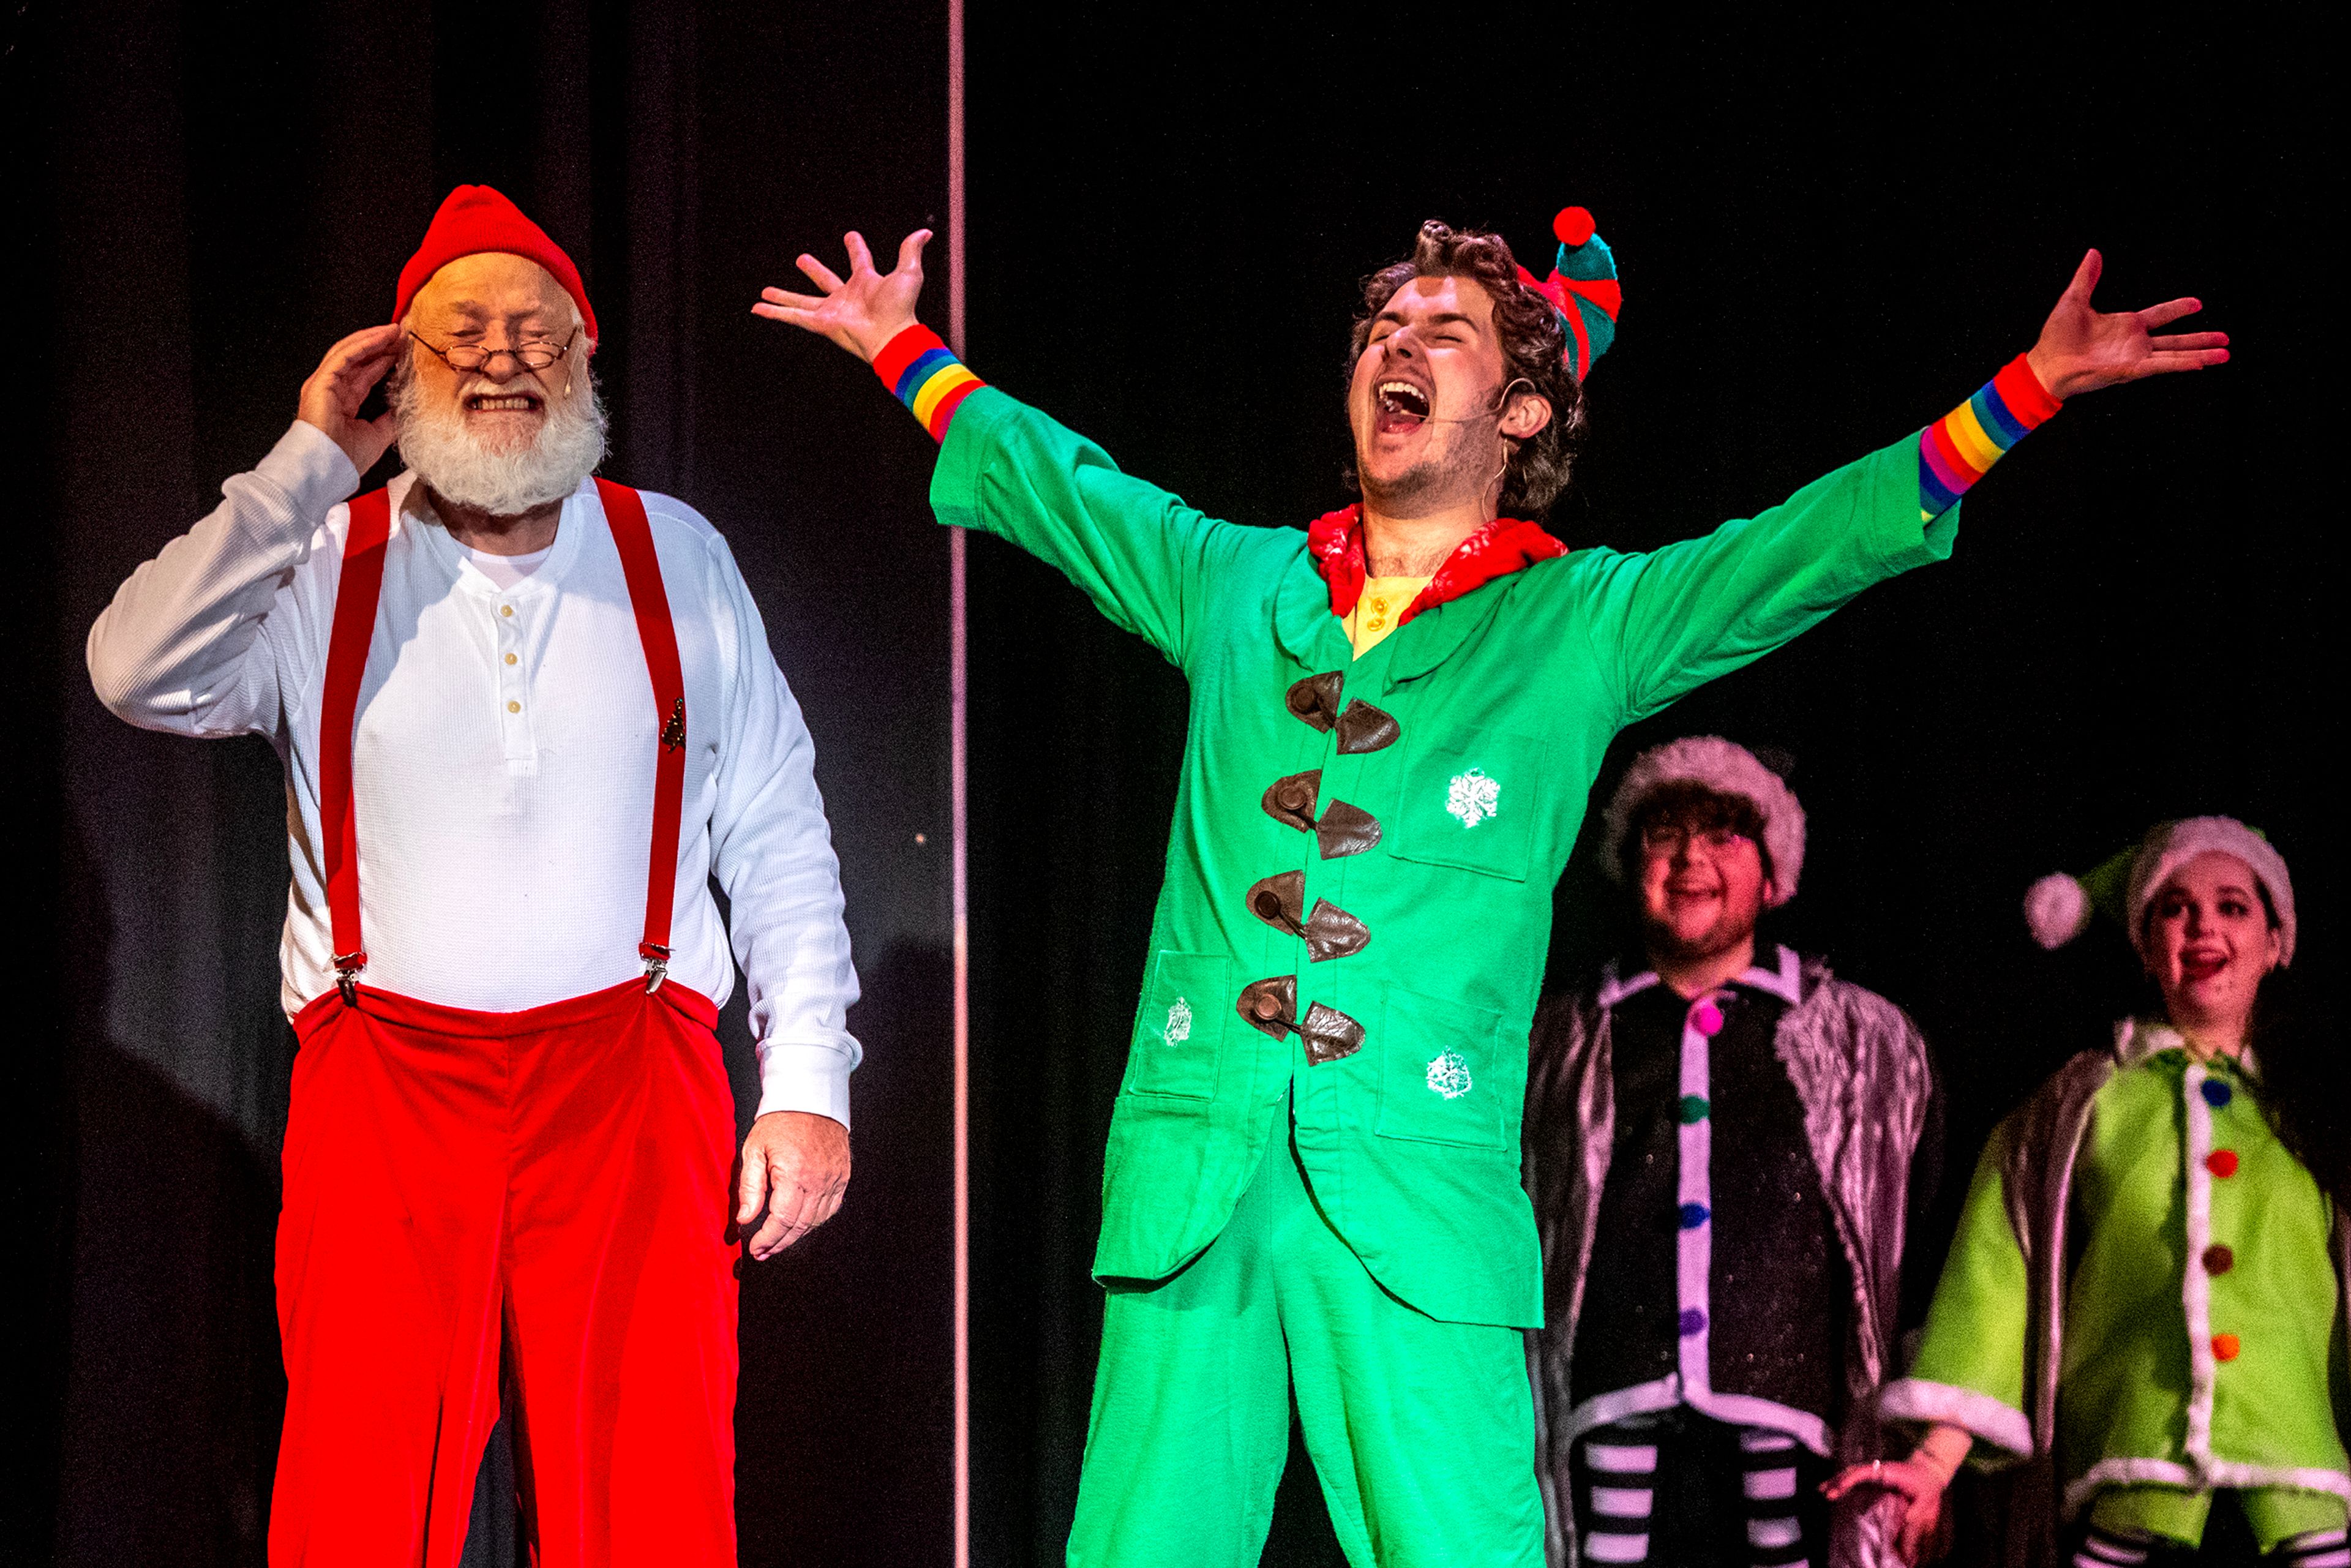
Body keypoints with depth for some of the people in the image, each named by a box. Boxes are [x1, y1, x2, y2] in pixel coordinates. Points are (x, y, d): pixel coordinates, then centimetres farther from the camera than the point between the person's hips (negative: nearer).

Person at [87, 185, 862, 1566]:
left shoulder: (676, 557, 10)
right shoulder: (322, 570, 7)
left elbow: (777, 839, 11)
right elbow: (143, 675, -12)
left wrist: (809, 1083, 3)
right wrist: (311, 465, -7)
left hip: (631, 1085, 0)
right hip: (384, 1092, 0)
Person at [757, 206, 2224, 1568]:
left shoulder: (1588, 624, 11)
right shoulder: (1233, 583, 18)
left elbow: (1823, 541, 7)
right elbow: (1056, 481, 33)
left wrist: (2031, 387, 0)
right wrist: (907, 350, 42)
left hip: (1420, 1212, -2)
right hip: (1192, 1179, 2)